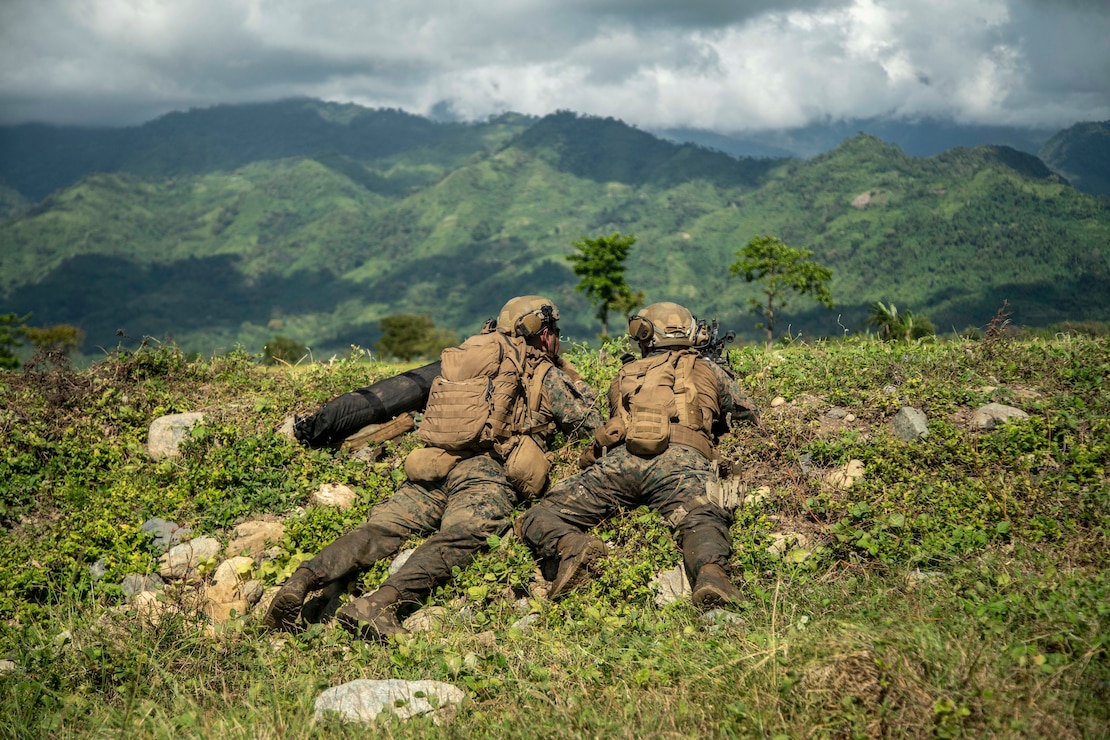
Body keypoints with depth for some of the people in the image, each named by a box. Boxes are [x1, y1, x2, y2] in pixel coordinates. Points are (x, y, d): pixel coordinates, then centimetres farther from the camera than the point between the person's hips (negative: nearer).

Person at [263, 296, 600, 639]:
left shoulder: (466, 355, 29)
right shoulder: (545, 374, 16)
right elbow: (588, 423, 23)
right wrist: (571, 375, 43)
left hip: (433, 466, 6)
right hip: (485, 472, -6)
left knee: (382, 528, -3)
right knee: (458, 538, -26)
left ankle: (304, 578, -25)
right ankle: (378, 605, -48)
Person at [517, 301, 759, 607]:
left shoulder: (625, 375, 35)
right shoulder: (708, 370, 33)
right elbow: (751, 418, 45)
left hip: (621, 455, 1)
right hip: (682, 457, 0)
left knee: (538, 520, 3)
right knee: (703, 522, -26)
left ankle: (570, 547, -31)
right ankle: (710, 572, -60)